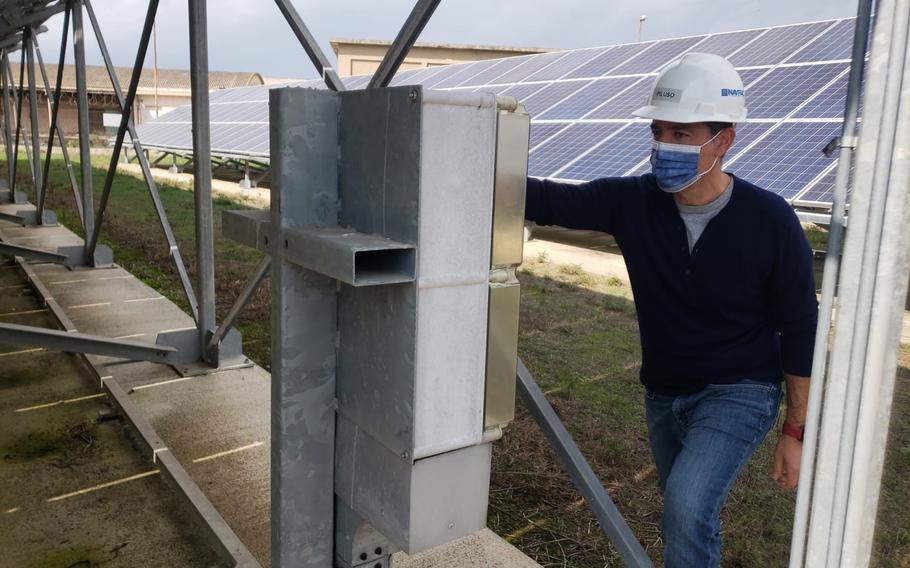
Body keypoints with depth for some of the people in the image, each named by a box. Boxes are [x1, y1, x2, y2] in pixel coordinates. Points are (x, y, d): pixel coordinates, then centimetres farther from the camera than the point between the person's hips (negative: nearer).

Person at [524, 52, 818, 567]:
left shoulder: (769, 221, -19)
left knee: (687, 506, -24)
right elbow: (549, 200, -19)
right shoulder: (635, 201, -13)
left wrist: (797, 431, -8)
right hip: (664, 395, 4)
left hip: (740, 393, -4)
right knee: (689, 523, 19)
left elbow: (800, 331, -11)